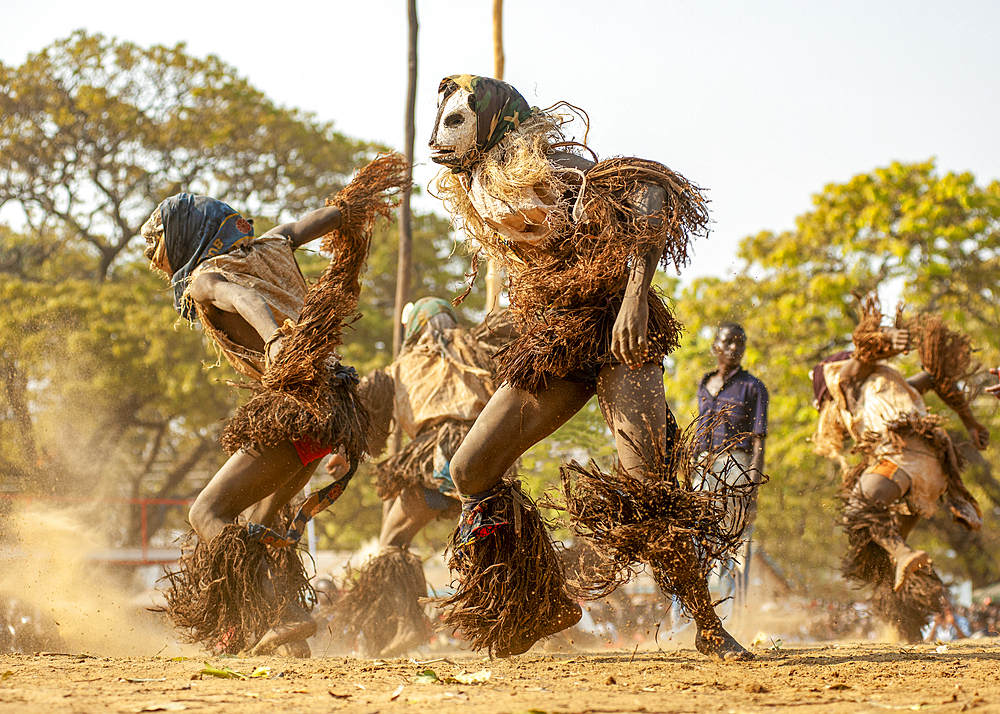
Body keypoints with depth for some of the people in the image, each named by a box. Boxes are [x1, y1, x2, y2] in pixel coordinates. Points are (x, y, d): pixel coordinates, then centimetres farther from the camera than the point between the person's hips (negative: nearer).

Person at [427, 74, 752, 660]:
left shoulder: (545, 165, -9)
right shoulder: (473, 194, 15)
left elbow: (651, 189, -20)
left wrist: (636, 292, -30)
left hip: (617, 331, -7)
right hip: (551, 344, 8)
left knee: (648, 480, -21)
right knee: (472, 471, -2)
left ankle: (710, 627, -11)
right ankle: (540, 605, 14)